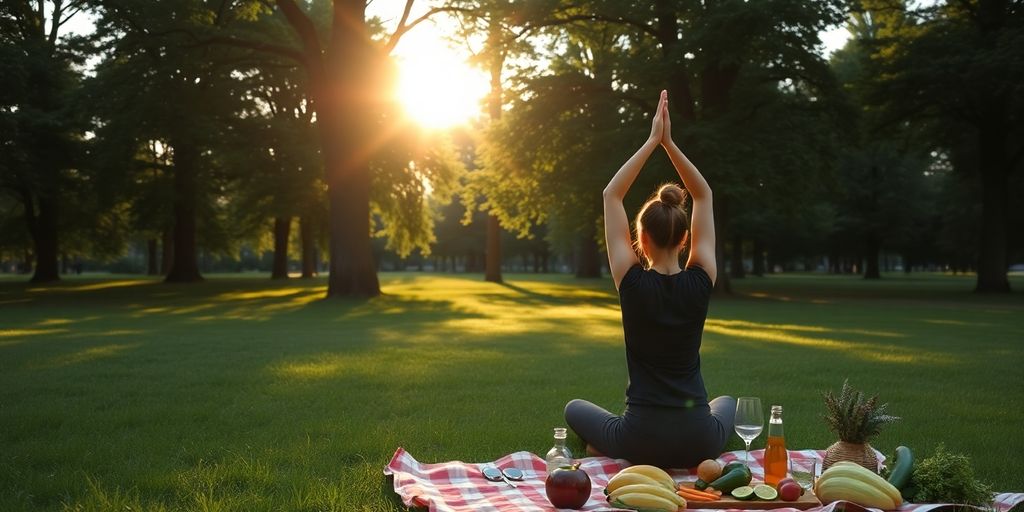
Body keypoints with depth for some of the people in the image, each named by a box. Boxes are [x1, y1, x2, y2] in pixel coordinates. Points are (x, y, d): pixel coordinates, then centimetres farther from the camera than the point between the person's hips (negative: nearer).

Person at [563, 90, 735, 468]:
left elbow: (611, 195, -2)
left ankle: (611, 450, 8)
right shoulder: (700, 282, -5)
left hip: (642, 441, -1)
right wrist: (669, 142, 2)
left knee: (575, 408, 31)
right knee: (727, 404, 39)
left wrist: (652, 141, -1)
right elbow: (704, 196, 6)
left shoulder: (633, 283, -11)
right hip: (699, 442, 1)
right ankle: (703, 462, 15)